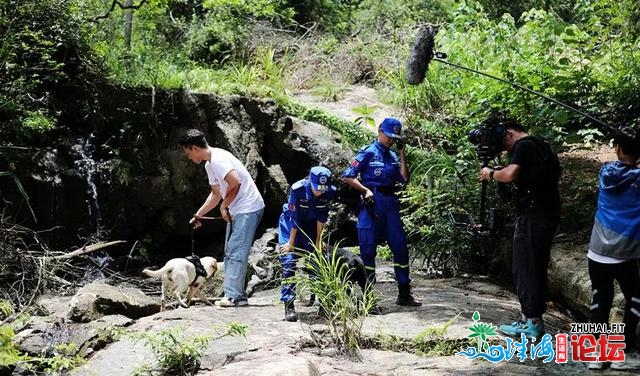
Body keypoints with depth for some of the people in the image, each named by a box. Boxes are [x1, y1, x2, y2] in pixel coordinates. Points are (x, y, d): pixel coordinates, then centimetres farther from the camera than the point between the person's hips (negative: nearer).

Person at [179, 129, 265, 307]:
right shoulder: (209, 165, 16)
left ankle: (233, 295, -12)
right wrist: (198, 215, 23)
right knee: (230, 253, 12)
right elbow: (216, 193, 26)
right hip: (235, 211, 11)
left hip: (248, 209, -11)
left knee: (236, 253, -13)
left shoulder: (218, 159, -17)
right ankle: (237, 295, 15)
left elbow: (235, 183, -26)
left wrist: (223, 206, -14)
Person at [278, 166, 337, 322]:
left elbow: (322, 217, -11)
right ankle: (289, 306, -13)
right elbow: (294, 218, -24)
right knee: (289, 261, -13)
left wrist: (318, 240, -7)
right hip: (291, 224, -3)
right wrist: (291, 243, -17)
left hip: (311, 225, 3)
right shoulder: (298, 189, -32)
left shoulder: (330, 192, -23)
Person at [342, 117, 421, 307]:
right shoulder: (368, 152, -1)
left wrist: (401, 153, 3)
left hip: (391, 203, 6)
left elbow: (404, 178, 4)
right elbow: (347, 176, -5)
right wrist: (366, 190, -15)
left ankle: (404, 294, 14)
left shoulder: (393, 156, 16)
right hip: (372, 202, -6)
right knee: (368, 249, -2)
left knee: (400, 247, 5)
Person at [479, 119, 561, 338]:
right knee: (537, 268, 13)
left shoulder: (524, 146, -8)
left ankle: (531, 322, -4)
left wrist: (491, 173, -1)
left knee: (524, 269, -4)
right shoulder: (542, 147, 20)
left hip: (532, 216, -9)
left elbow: (510, 174, -22)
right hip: (549, 215, 9)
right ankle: (535, 319, 17)